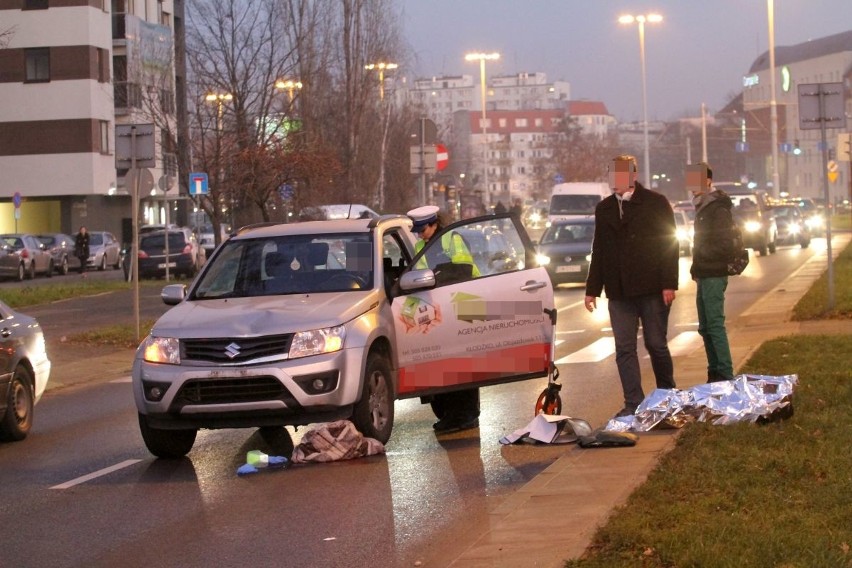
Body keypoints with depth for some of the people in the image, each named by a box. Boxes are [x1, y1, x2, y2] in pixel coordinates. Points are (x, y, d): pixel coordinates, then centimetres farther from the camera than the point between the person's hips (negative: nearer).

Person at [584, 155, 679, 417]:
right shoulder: (604, 209, 12)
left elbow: (669, 244, -5)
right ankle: (633, 403, 2)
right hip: (619, 292, 4)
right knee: (624, 349, -1)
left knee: (656, 344, 3)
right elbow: (599, 250, 16)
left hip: (652, 289, -4)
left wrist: (669, 284, -13)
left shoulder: (655, 203, -1)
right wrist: (592, 289, 11)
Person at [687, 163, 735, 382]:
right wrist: (697, 267, 14)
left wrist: (701, 255, -12)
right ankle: (715, 373, 17)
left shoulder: (718, 208, -12)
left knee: (715, 325, -11)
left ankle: (726, 375, -11)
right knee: (706, 327, 12)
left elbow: (724, 245, -19)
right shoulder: (703, 207, 18)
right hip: (704, 275, 10)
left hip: (714, 276, -10)